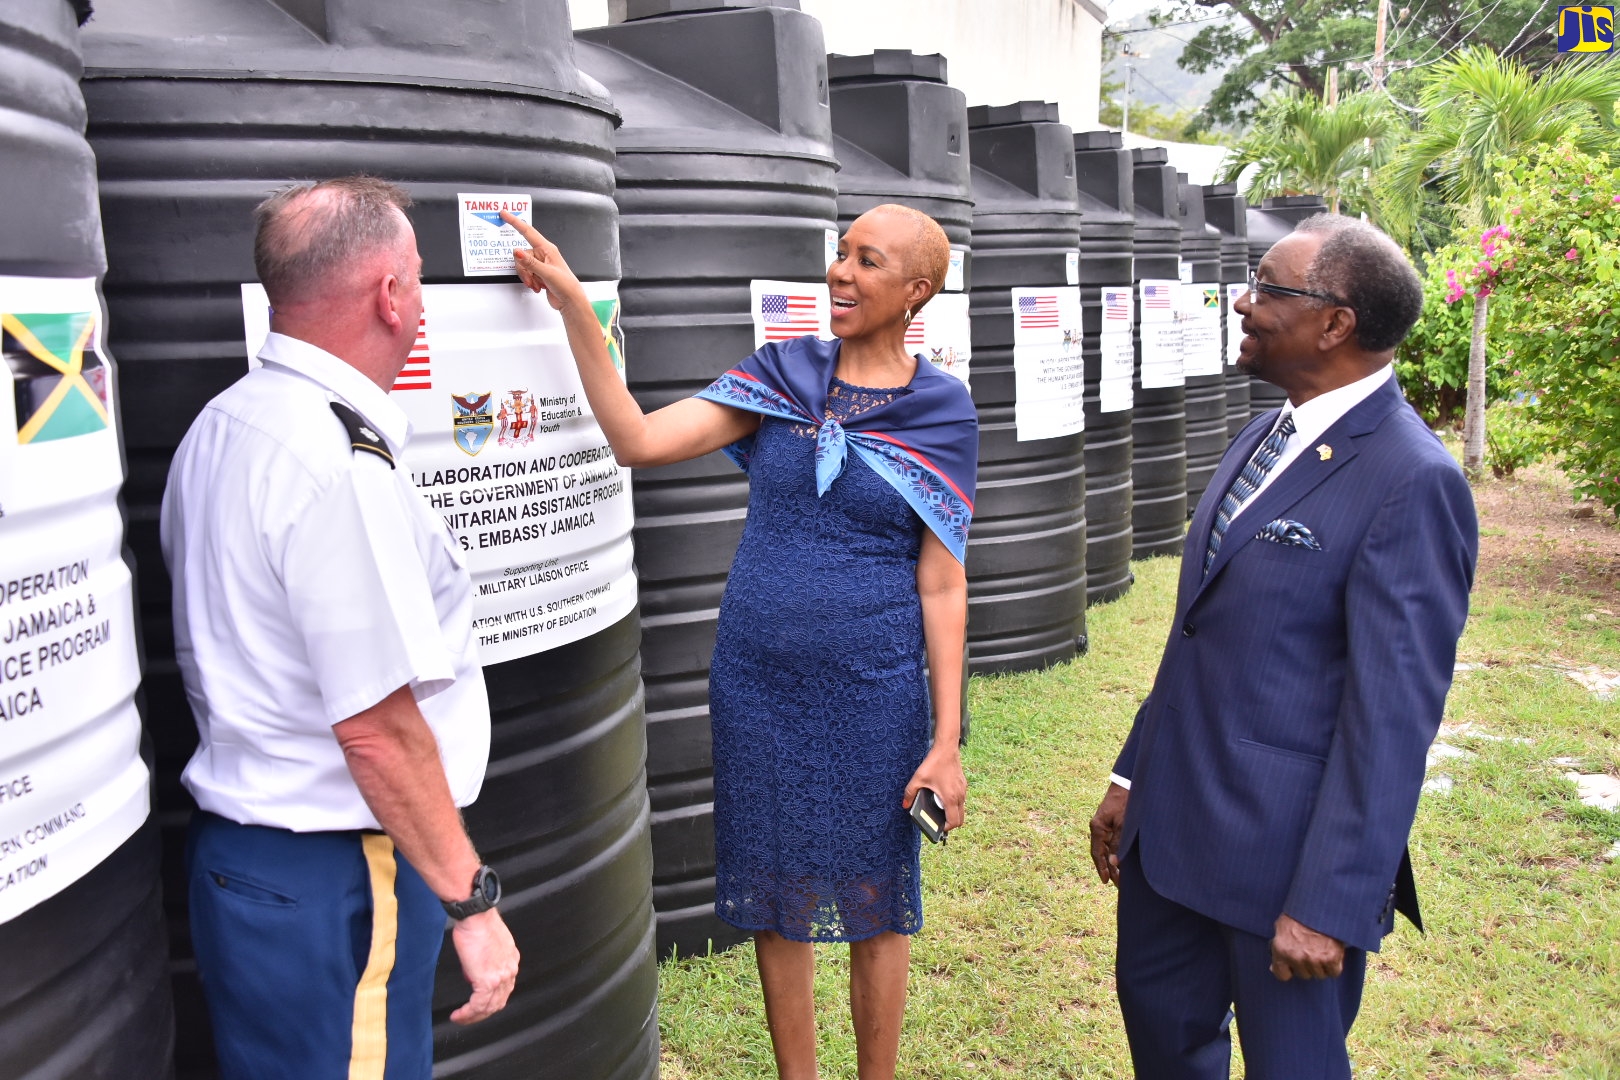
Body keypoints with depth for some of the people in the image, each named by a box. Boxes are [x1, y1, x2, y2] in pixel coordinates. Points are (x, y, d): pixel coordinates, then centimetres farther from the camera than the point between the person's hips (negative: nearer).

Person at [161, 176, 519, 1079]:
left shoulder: (223, 425, 8)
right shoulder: (341, 468, -23)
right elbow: (379, 729, -24)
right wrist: (472, 902, -15)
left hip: (239, 856, 10)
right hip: (332, 880, -10)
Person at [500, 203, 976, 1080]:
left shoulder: (939, 411, -4)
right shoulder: (780, 375, 2)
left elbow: (941, 587, -4)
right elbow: (638, 439, -7)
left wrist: (946, 742, -7)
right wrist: (571, 303, -14)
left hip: (872, 694, -2)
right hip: (755, 685, 3)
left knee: (874, 905, 11)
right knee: (776, 898, 14)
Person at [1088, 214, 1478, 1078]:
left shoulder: (1412, 480, -19)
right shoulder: (1264, 437, 8)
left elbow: (1393, 714, -21)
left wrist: (1330, 905, -20)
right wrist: (1131, 775, 14)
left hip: (1284, 845, -8)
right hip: (1175, 818, 8)